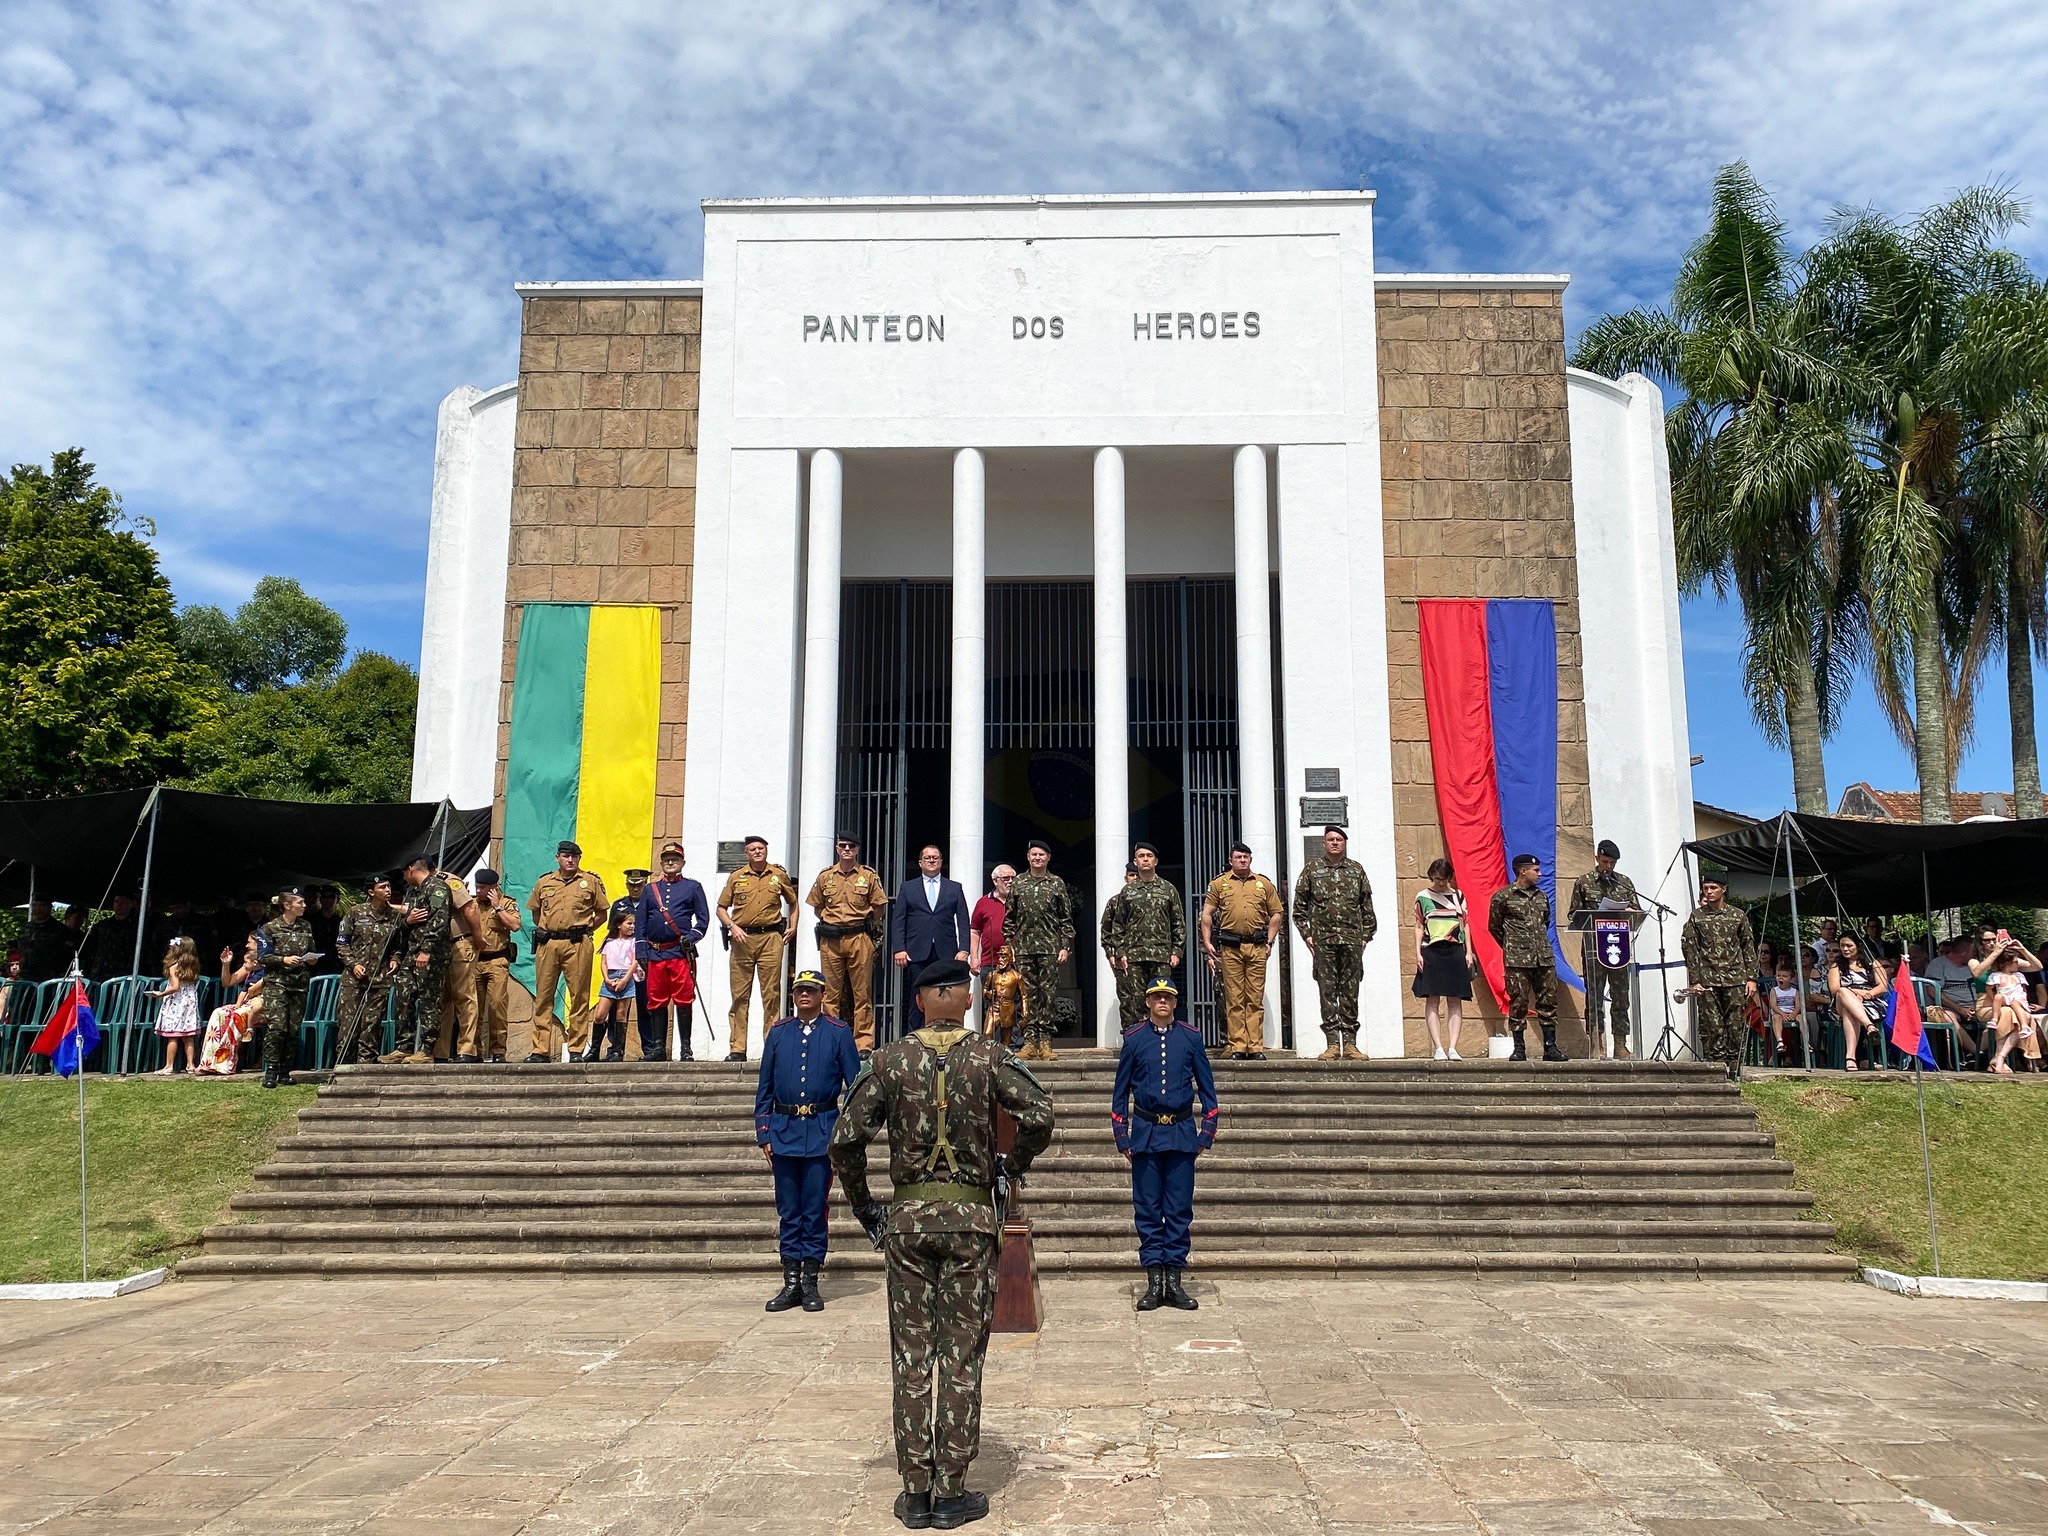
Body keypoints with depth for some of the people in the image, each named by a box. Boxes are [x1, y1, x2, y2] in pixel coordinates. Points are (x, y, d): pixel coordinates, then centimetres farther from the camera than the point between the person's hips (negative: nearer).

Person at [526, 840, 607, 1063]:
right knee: (543, 997, 2)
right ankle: (540, 1050, 7)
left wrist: (585, 929, 1)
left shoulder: (591, 882, 8)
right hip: (547, 944, 2)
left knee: (579, 997, -2)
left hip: (577, 944, -2)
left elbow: (601, 913, 11)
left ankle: (577, 1049, 3)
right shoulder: (544, 882, 15)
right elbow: (536, 912, 24)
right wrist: (544, 931, 12)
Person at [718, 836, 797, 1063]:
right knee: (740, 995, 1)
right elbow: (721, 908, 13)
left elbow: (793, 902, 23)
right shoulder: (736, 877, 10)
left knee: (771, 993, -2)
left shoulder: (779, 875, 11)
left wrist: (792, 927, 10)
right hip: (742, 938, 1)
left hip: (771, 938, 0)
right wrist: (732, 926, -4)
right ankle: (737, 1048, 4)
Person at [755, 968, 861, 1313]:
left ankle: (810, 1283, 10)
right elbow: (764, 1087, 10)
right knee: (788, 1211, 7)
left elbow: (855, 1085, 2)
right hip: (784, 1131, 2)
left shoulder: (839, 1032, 2)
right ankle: (791, 1282, 14)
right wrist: (763, 1133, 4)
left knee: (814, 1210, 2)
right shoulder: (777, 1033, 8)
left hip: (822, 1132, -2)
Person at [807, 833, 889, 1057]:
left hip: (860, 939, -2)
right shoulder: (825, 876, 9)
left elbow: (879, 908, 7)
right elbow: (817, 907, 18)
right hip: (830, 940, 2)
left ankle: (864, 1044, 0)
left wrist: (863, 927, 4)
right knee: (831, 993, 3)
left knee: (862, 994, -1)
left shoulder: (869, 876, 4)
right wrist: (830, 923, 8)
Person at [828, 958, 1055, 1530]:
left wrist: (863, 1205, 9)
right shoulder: (989, 1056, -3)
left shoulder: (891, 1058, 0)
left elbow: (846, 1138, -3)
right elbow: (1039, 1116, -14)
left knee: (911, 1357, 9)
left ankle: (915, 1492, 14)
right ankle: (951, 1494, 10)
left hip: (907, 1217, 1)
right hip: (971, 1215, -1)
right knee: (961, 1357, 6)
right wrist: (1012, 1163, 4)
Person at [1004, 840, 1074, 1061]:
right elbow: (1009, 917, 12)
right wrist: (1009, 943, 4)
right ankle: (1030, 1041, 4)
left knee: (1049, 993, -3)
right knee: (1028, 995, 2)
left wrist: (1066, 946, -1)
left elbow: (1066, 919, 6)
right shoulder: (1017, 883, 10)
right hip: (1024, 947, 1)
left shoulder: (1057, 884, 7)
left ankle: (1045, 1041, 0)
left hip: (1050, 948, -1)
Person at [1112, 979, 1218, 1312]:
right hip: (1145, 1133, 0)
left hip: (1182, 1133, 0)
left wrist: (1206, 1134, 2)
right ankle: (1154, 1283, 8)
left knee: (1180, 1210, 3)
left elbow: (1206, 1087, 8)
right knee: (1147, 1209, 2)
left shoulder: (1191, 1037, 4)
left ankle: (1174, 1282, 9)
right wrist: (1122, 1137, 3)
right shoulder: (1133, 1038, 3)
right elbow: (1120, 1091, 8)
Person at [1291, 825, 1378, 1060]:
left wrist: (1366, 936, 6)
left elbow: (1367, 907, 13)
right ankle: (1332, 1044, 1)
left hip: (1352, 940, 1)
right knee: (1327, 991, -1)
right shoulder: (1312, 869, 7)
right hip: (1323, 940, -1)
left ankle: (1350, 1043, 7)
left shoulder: (1356, 870, 11)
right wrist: (1307, 935, -1)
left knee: (1350, 992, 3)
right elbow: (1299, 906, 6)